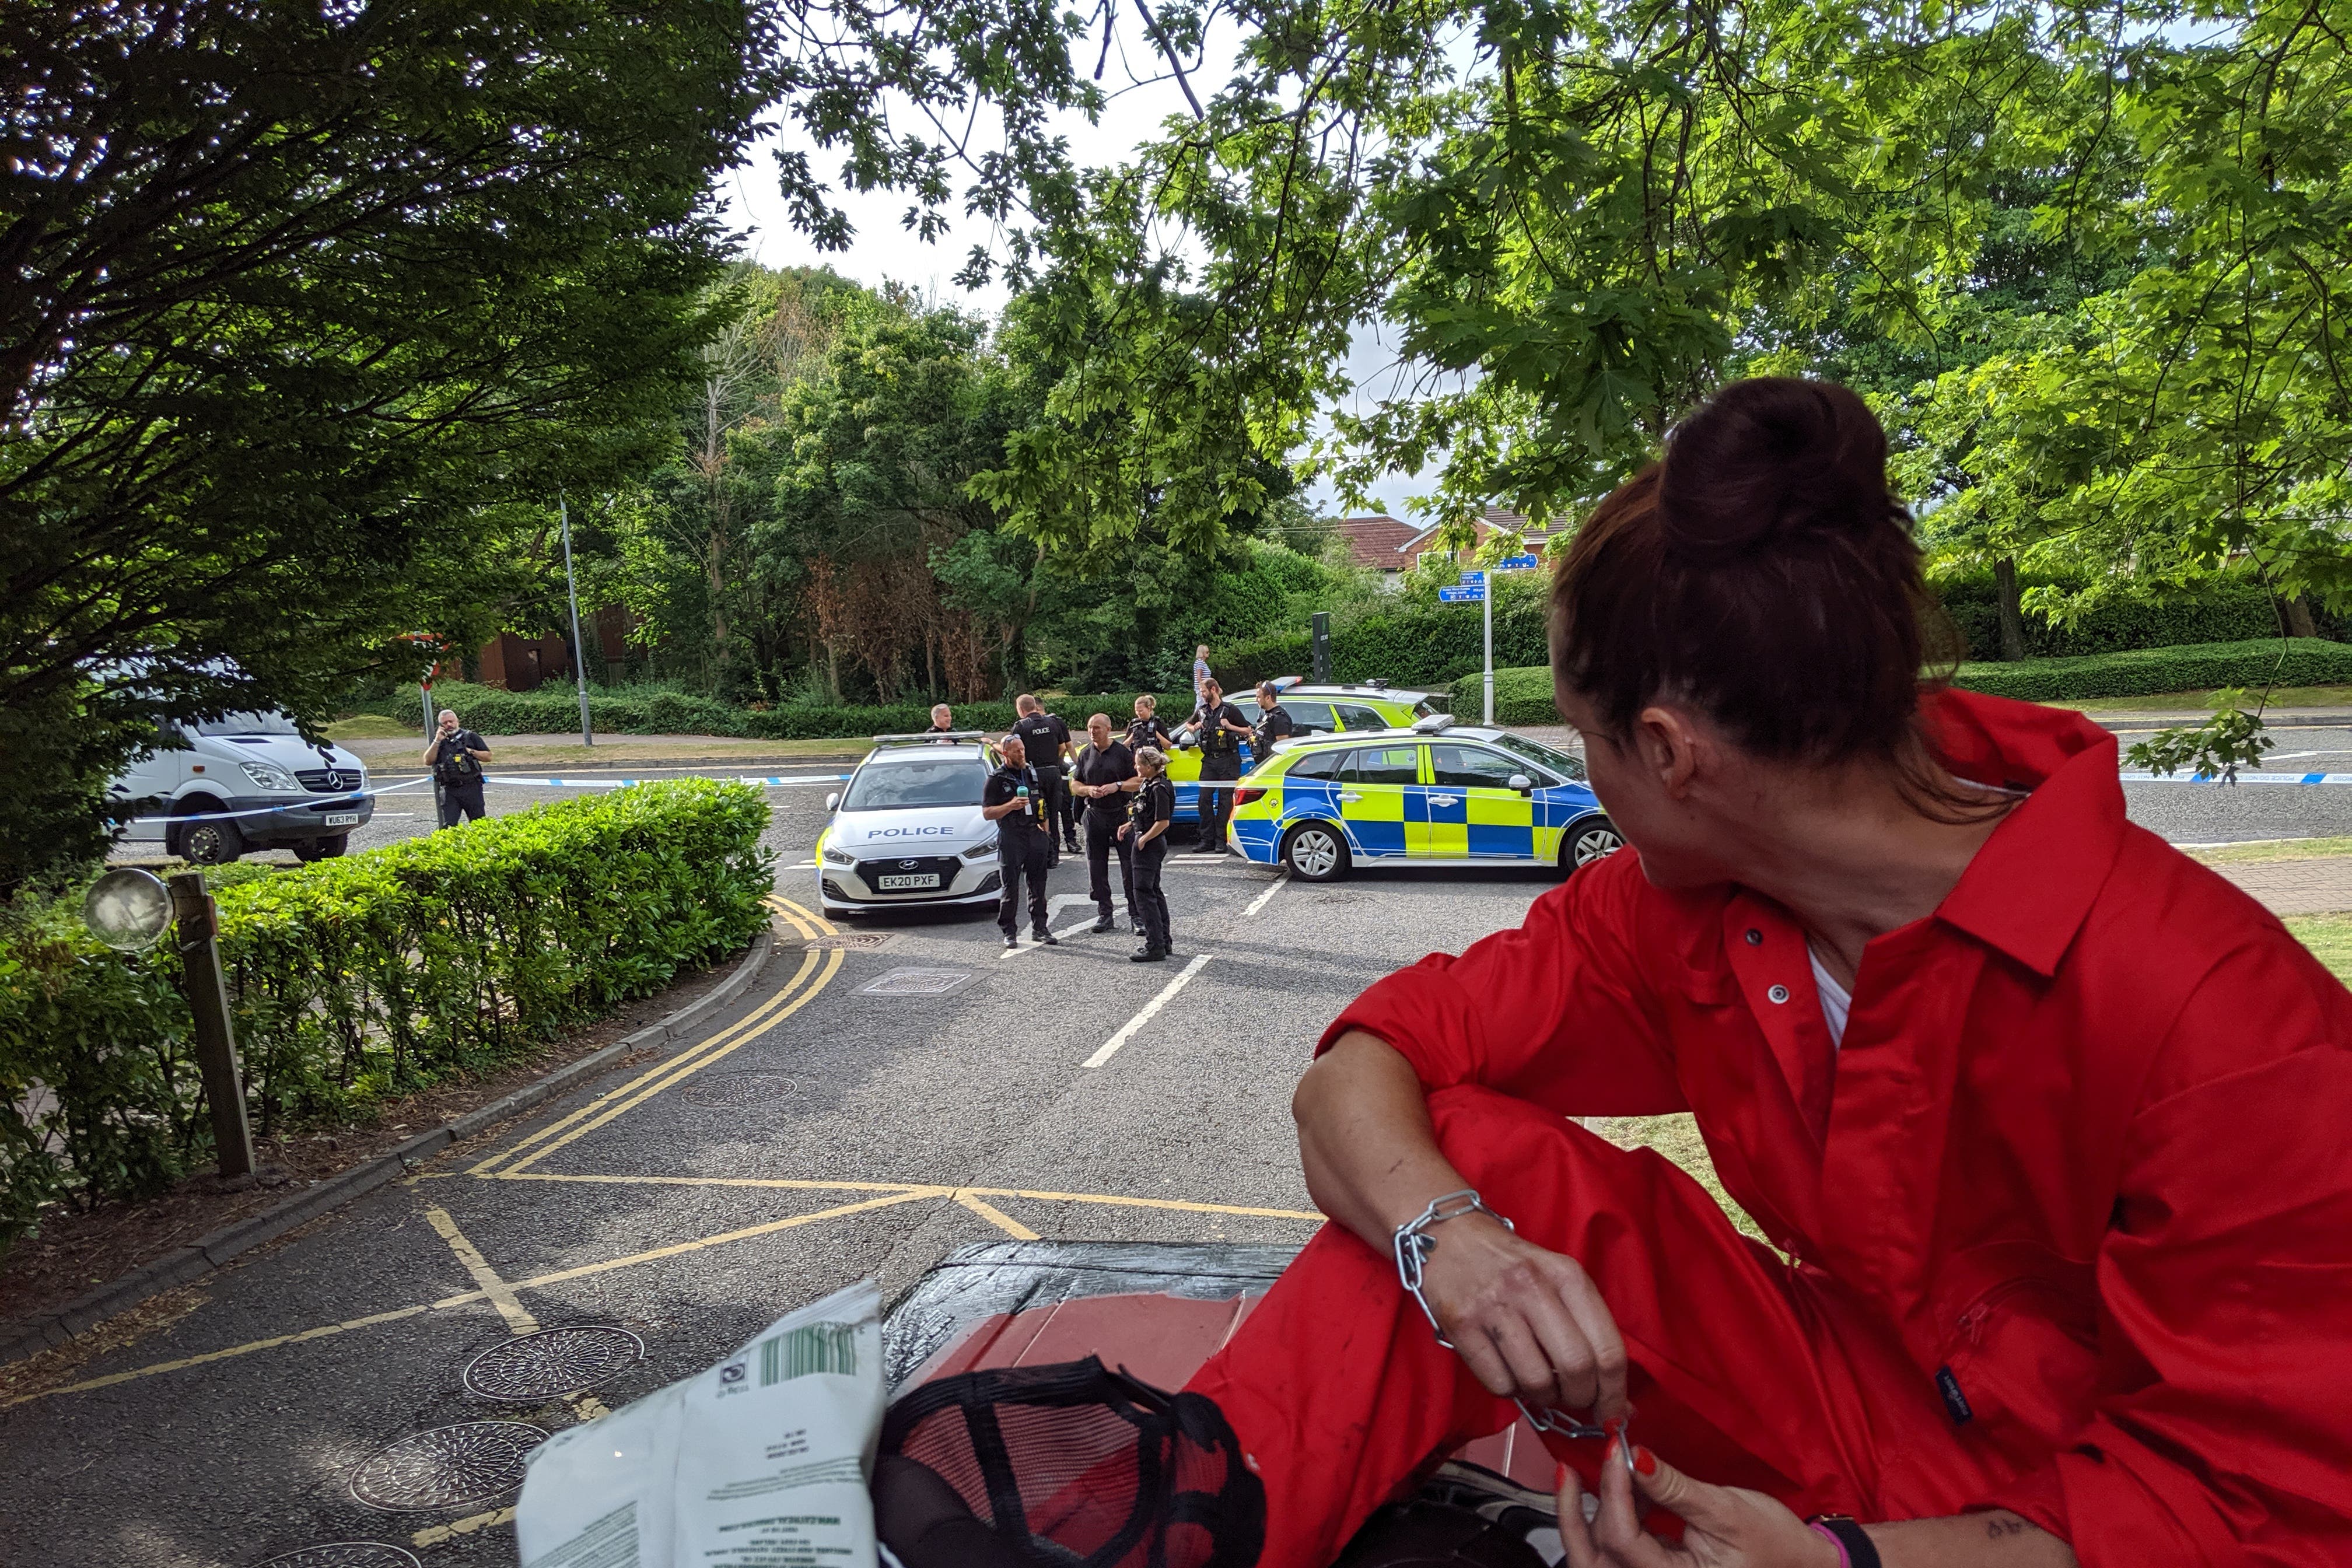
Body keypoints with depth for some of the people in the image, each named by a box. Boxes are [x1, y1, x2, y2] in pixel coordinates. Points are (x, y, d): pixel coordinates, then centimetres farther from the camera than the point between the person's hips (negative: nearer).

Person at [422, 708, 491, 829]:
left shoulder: (470, 737, 8)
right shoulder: (436, 741, 13)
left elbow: (488, 757, 6)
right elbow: (428, 762, 0)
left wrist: (470, 752, -8)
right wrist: (437, 741, -7)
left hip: (471, 788, -1)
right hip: (449, 791, 1)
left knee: (479, 823, 3)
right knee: (448, 826, -4)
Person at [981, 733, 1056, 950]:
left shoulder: (1032, 773, 16)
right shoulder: (996, 779, -1)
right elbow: (987, 812, -5)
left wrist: (1046, 830, 18)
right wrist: (1011, 806, -19)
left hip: (1036, 835, 5)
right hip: (1011, 837, -5)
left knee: (1038, 886, 8)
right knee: (1011, 888, -3)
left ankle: (1039, 928, 16)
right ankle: (1009, 932, 4)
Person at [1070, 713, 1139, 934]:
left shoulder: (1123, 752, -1)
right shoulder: (1085, 755, 11)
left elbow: (1140, 780, -1)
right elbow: (1074, 784, 15)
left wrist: (1118, 786, -16)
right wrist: (1088, 789, -6)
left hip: (1122, 814, -4)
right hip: (1095, 815, 4)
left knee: (1130, 866, -4)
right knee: (1096, 868, 5)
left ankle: (1136, 915, 2)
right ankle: (1104, 914, 14)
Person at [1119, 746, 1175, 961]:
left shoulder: (1159, 788, -19)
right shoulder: (1148, 784, 11)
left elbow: (1163, 822, -23)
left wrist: (1144, 839, -17)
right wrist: (1129, 825, 12)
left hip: (1149, 845, -11)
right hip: (1151, 846, 11)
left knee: (1143, 893, -7)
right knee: (1154, 891, 16)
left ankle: (1155, 946, -5)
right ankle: (1163, 941, 24)